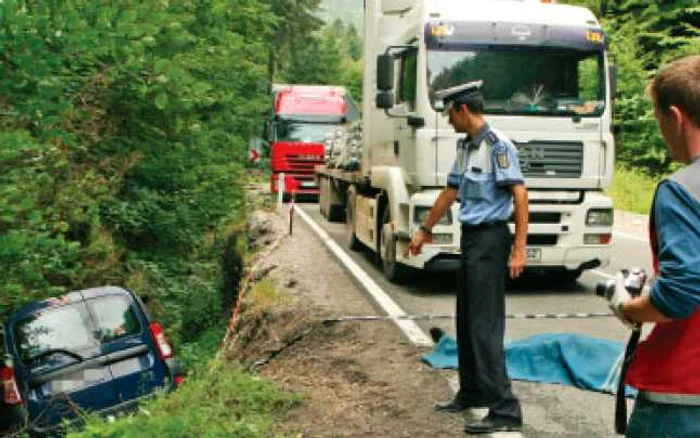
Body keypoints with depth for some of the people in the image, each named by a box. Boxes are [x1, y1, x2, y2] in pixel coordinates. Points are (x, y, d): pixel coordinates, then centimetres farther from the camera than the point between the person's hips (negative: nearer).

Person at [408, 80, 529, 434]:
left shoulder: (497, 145, -15)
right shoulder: (465, 147, 12)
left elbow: (520, 196, -18)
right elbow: (451, 192, 22)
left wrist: (519, 249, -23)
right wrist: (425, 230, 27)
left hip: (490, 238, -10)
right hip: (470, 236, 10)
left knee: (485, 325, -10)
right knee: (466, 320, 16)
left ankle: (505, 411, -5)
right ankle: (471, 394, 28)